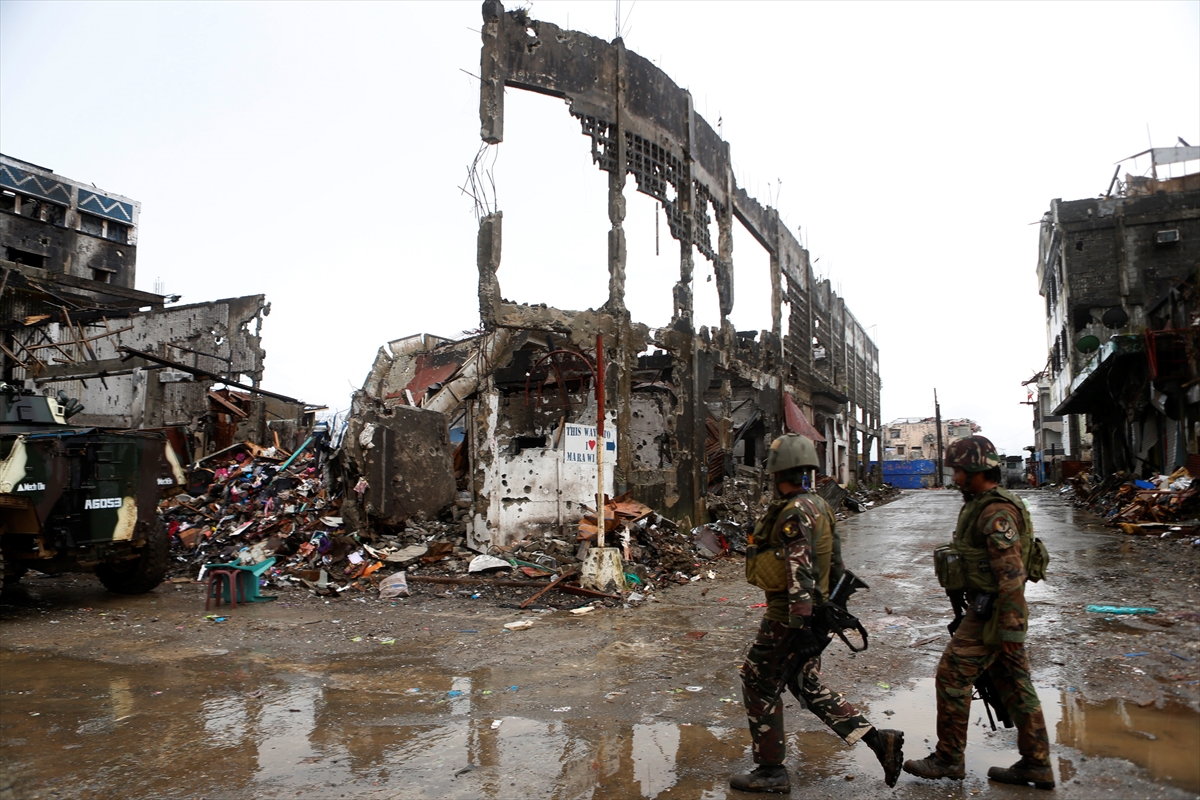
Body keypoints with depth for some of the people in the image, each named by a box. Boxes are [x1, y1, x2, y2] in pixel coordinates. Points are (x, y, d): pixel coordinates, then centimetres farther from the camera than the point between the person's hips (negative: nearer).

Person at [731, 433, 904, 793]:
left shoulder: (794, 513, -20)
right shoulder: (819, 506, 10)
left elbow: (800, 573, -25)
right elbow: (835, 563, 17)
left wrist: (799, 623, -25)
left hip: (788, 617, -9)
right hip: (815, 611, 10)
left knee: (759, 685, 4)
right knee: (810, 687, 17)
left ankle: (770, 771, 14)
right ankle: (879, 739, 14)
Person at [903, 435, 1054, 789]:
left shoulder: (997, 513, -22)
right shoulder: (980, 505, 12)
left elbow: (1012, 575, -25)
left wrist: (1010, 630, -24)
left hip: (992, 611, -10)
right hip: (986, 607, 10)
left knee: (953, 676, -2)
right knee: (1014, 684, 14)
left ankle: (948, 758, 10)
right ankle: (1037, 764, 23)